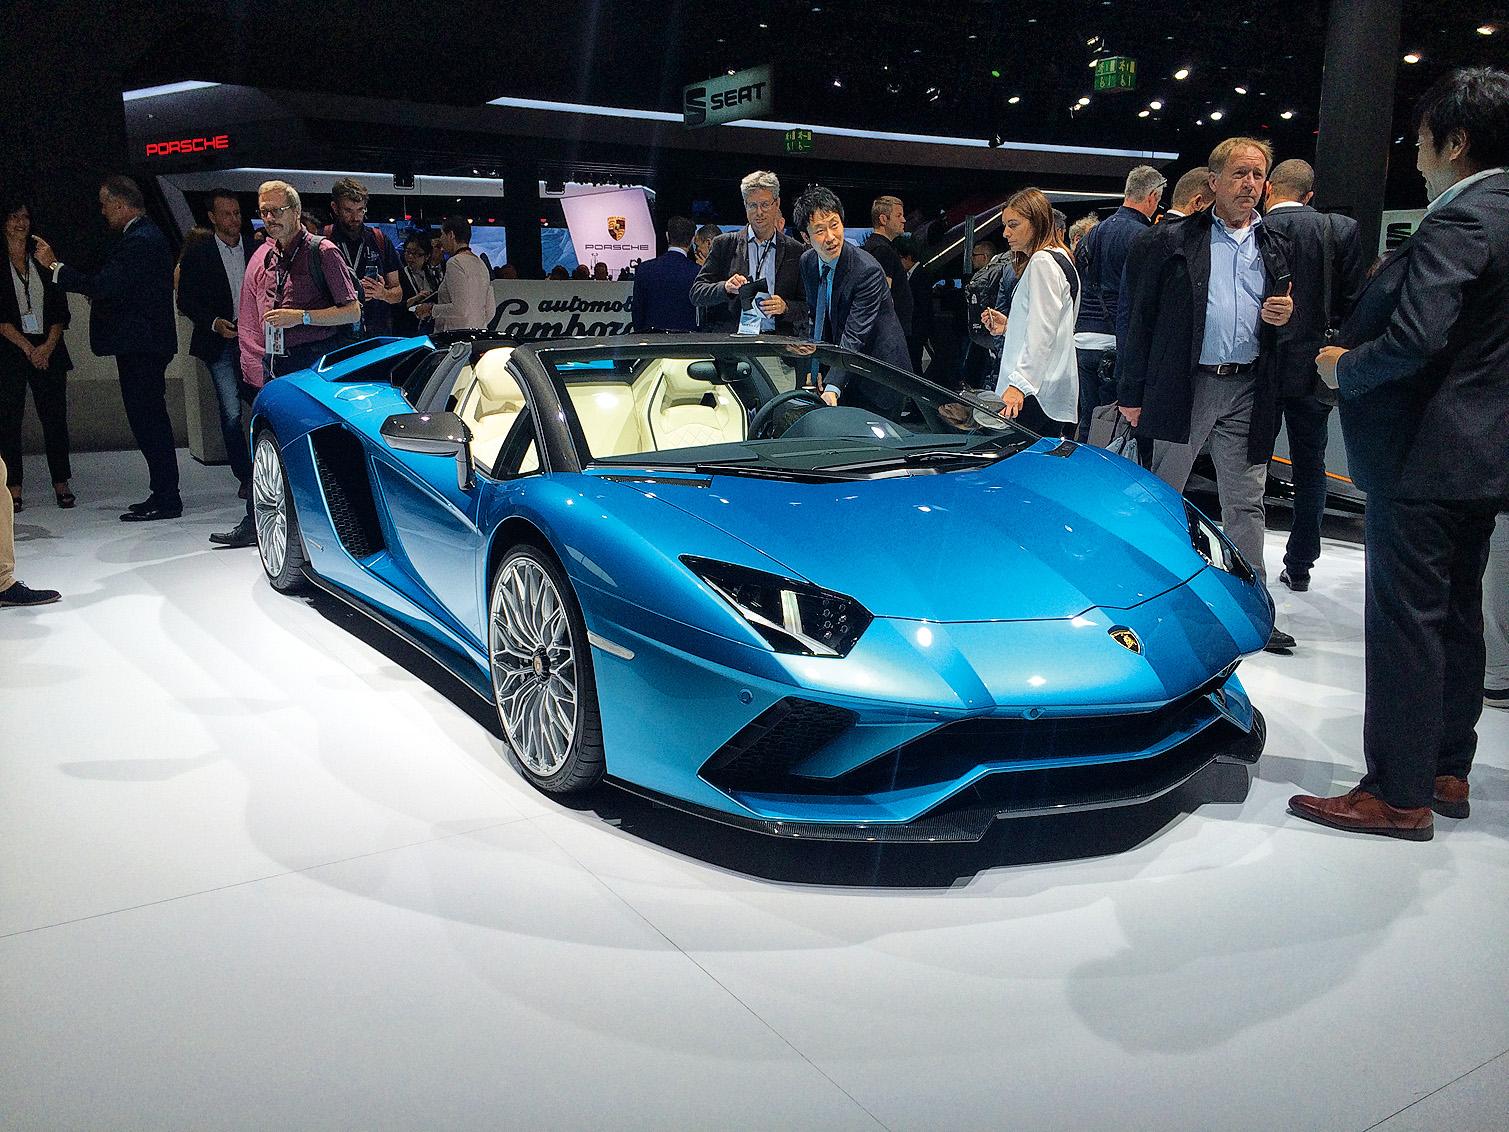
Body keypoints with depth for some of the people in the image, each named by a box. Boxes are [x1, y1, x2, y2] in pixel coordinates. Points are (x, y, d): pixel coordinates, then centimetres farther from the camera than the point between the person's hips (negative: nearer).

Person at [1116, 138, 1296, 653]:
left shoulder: (1277, 249, 14)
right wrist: (1131, 393, -5)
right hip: (1184, 387, -3)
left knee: (1245, 504, 7)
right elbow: (1140, 317, -1)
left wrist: (1286, 316, -4)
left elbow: (1286, 313, 22)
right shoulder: (1172, 241, 1)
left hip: (1248, 392, 4)